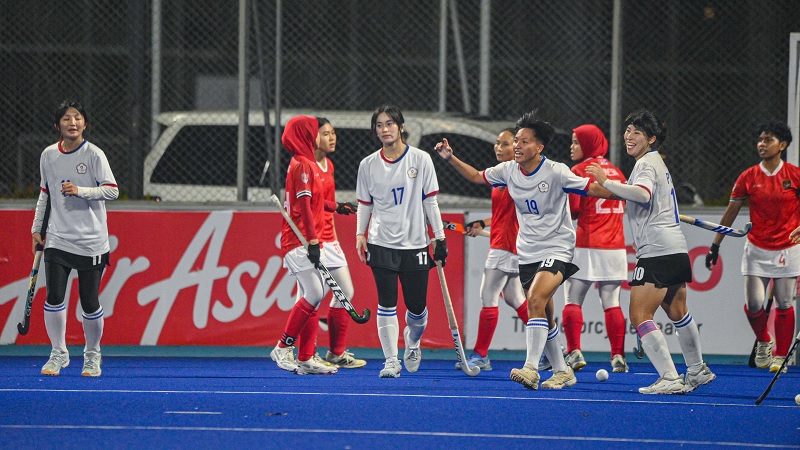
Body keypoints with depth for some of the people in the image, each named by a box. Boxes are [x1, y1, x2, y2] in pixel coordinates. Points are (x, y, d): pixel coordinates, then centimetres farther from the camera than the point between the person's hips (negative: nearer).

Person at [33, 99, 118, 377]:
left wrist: (80, 190, -22)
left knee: (89, 302, 0)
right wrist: (36, 229, 16)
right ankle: (58, 354, 7)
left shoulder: (93, 154, -6)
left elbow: (112, 190, -10)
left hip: (91, 241, -3)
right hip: (57, 239, 3)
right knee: (54, 297, -8)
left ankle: (92, 355, 20)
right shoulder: (48, 156, 6)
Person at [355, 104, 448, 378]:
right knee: (387, 303, -8)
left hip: (415, 243, -1)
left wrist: (440, 237, 1)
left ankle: (412, 340, 34)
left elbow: (430, 201, 3)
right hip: (382, 244, 1)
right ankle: (391, 360, -2)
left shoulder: (420, 160, 0)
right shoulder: (368, 165, 4)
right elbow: (364, 204, 12)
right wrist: (360, 235, 1)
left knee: (417, 308, 2)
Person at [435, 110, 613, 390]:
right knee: (543, 316, 9)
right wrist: (450, 158, 9)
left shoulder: (556, 172, -15)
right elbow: (477, 177, 19)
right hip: (527, 252, 6)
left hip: (557, 249, -6)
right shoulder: (508, 170, 1)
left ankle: (531, 369, -30)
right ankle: (562, 372, 24)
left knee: (535, 301, -26)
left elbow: (591, 189, -14)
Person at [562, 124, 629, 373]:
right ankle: (618, 356, 1)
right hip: (615, 247, 5)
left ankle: (575, 352, -9)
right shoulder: (616, 171, 11)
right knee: (612, 303, 6)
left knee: (572, 301, 2)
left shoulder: (579, 171, -6)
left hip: (587, 247, -5)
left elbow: (571, 210, -11)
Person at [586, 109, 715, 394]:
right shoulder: (656, 162, 21)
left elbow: (643, 194, -32)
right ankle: (698, 371, 39)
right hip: (676, 250, 11)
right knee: (677, 312, 26)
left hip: (657, 251, -11)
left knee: (639, 315, -14)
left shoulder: (648, 163, -10)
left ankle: (669, 379, -19)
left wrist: (606, 182, -31)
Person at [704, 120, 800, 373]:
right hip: (756, 248, 1)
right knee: (753, 304, -6)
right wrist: (715, 245, 6)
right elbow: (730, 212, 6)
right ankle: (763, 342, 23)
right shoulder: (748, 177, -1)